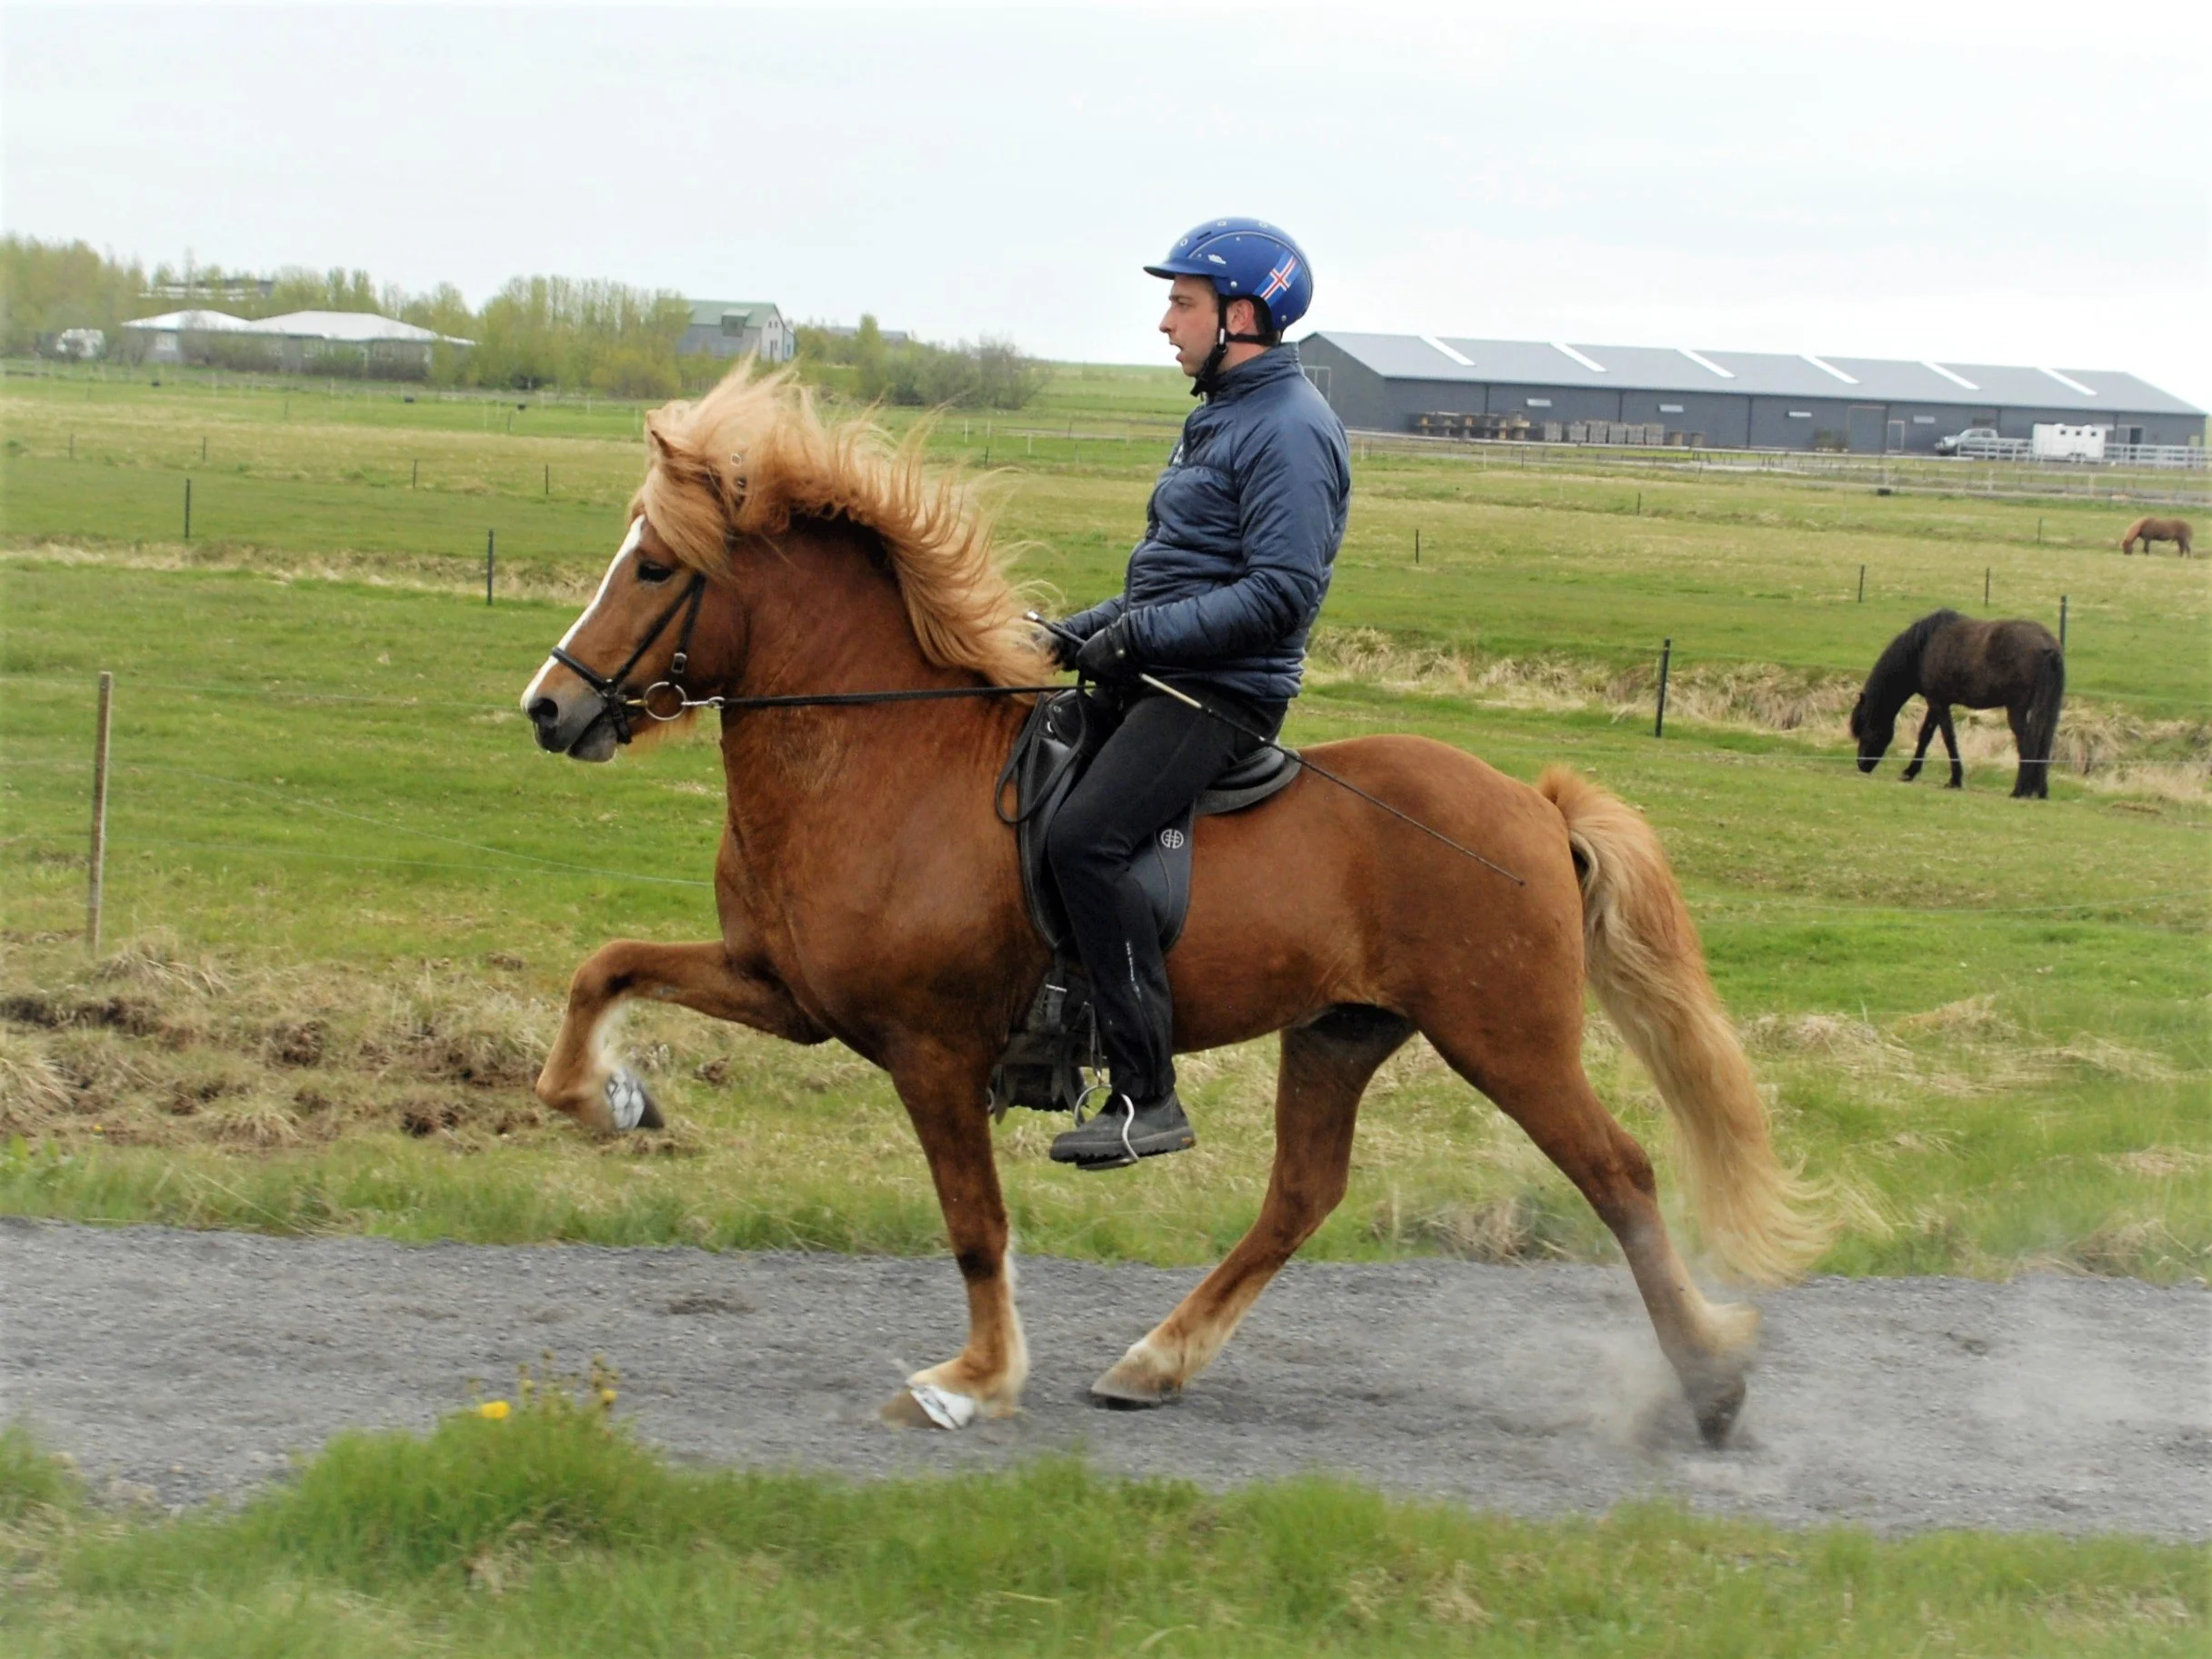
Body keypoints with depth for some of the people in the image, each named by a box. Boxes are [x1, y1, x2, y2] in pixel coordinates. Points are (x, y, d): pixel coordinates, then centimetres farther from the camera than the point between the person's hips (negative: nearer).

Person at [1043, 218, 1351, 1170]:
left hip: (1223, 691, -11)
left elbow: (1282, 593, -23)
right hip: (1156, 679, 11)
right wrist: (1088, 630, 13)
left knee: (1085, 837, -26)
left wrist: (1139, 634, -23)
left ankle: (1147, 1099, -25)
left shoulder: (1289, 431, -14)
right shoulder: (1224, 416, 19)